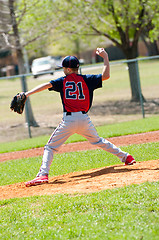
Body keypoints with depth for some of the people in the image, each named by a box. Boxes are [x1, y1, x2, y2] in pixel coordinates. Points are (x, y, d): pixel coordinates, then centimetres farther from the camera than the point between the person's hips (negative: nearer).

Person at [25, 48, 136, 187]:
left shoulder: (62, 81, 4)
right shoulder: (86, 80, 7)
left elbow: (47, 85, -8)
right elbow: (106, 76, 3)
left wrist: (27, 94, -14)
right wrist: (105, 57, 11)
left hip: (69, 120, -3)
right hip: (84, 120, 4)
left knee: (50, 147, 2)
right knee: (98, 141, 27)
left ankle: (43, 174, -16)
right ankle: (125, 157, 28)